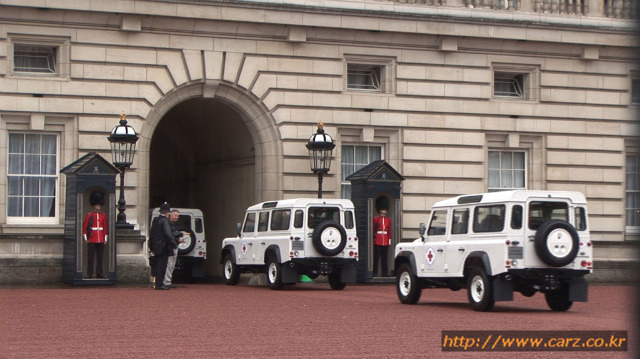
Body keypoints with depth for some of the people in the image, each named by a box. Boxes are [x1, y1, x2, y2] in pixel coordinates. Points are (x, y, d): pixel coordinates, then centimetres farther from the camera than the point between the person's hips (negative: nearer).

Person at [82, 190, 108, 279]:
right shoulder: (89, 215, 1)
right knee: (90, 257, -1)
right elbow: (84, 227, 0)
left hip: (101, 240, 3)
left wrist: (106, 238, 6)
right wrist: (85, 238, -5)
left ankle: (99, 273, 10)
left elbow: (106, 228, 12)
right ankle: (89, 273, 2)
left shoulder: (103, 216, 10)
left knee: (100, 257, 5)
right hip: (91, 240, -3)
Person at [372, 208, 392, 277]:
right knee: (376, 257, -3)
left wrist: (389, 239, 9)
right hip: (377, 242, -4)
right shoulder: (376, 219, 0)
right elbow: (373, 229, -1)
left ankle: (385, 272, 9)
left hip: (385, 242, 4)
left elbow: (389, 230, 14)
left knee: (385, 258, 6)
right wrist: (373, 238, -9)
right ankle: (374, 272, 1)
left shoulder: (388, 220, 12)